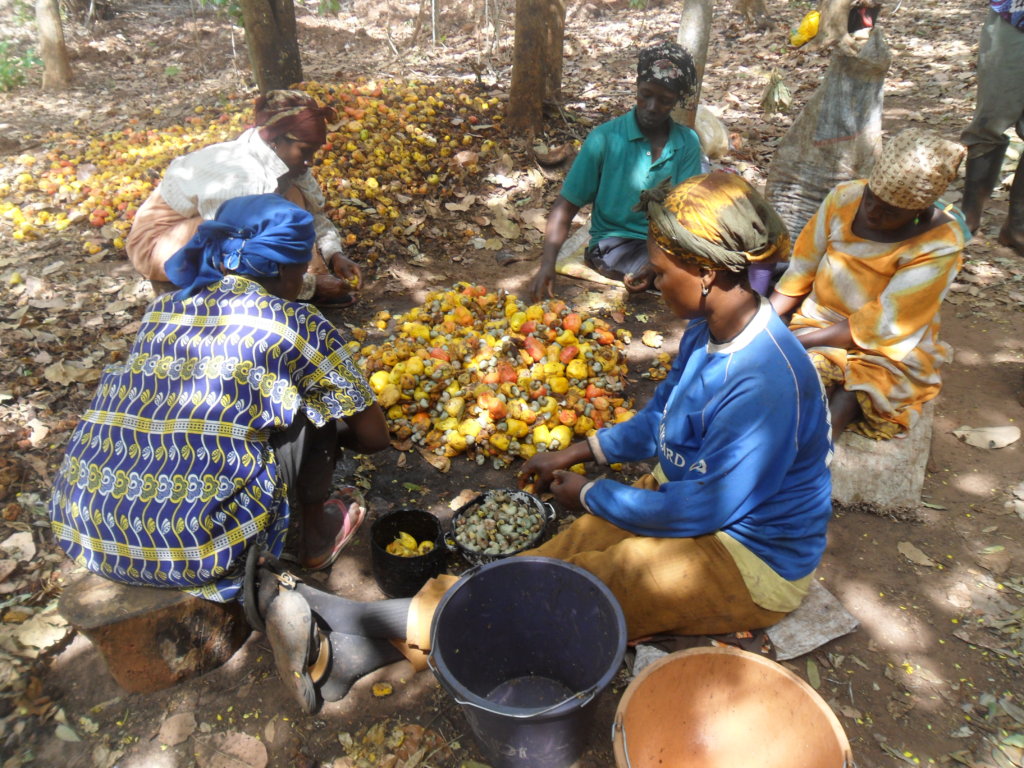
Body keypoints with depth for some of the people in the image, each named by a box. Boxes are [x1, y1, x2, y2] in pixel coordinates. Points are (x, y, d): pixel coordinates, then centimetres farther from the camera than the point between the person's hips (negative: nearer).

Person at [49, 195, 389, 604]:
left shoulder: (162, 308, 12)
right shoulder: (296, 325, -4)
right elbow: (375, 436, 6)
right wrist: (329, 432, 27)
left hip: (82, 527, 7)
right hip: (191, 547, -6)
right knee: (316, 409, 5)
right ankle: (317, 534, 24)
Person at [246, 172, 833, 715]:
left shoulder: (765, 381, -31)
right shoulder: (710, 329, -1)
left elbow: (701, 508, -26)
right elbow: (659, 420, 12)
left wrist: (590, 494, -13)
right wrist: (576, 454, 3)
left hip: (749, 563, -7)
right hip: (694, 497, 7)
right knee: (553, 560, -10)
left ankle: (351, 647, -18)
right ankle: (357, 647, -14)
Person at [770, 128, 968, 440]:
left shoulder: (939, 246, -16)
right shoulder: (845, 198, -5)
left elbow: (880, 325, -18)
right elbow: (801, 271, 1)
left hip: (885, 353, -3)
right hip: (819, 328, 3)